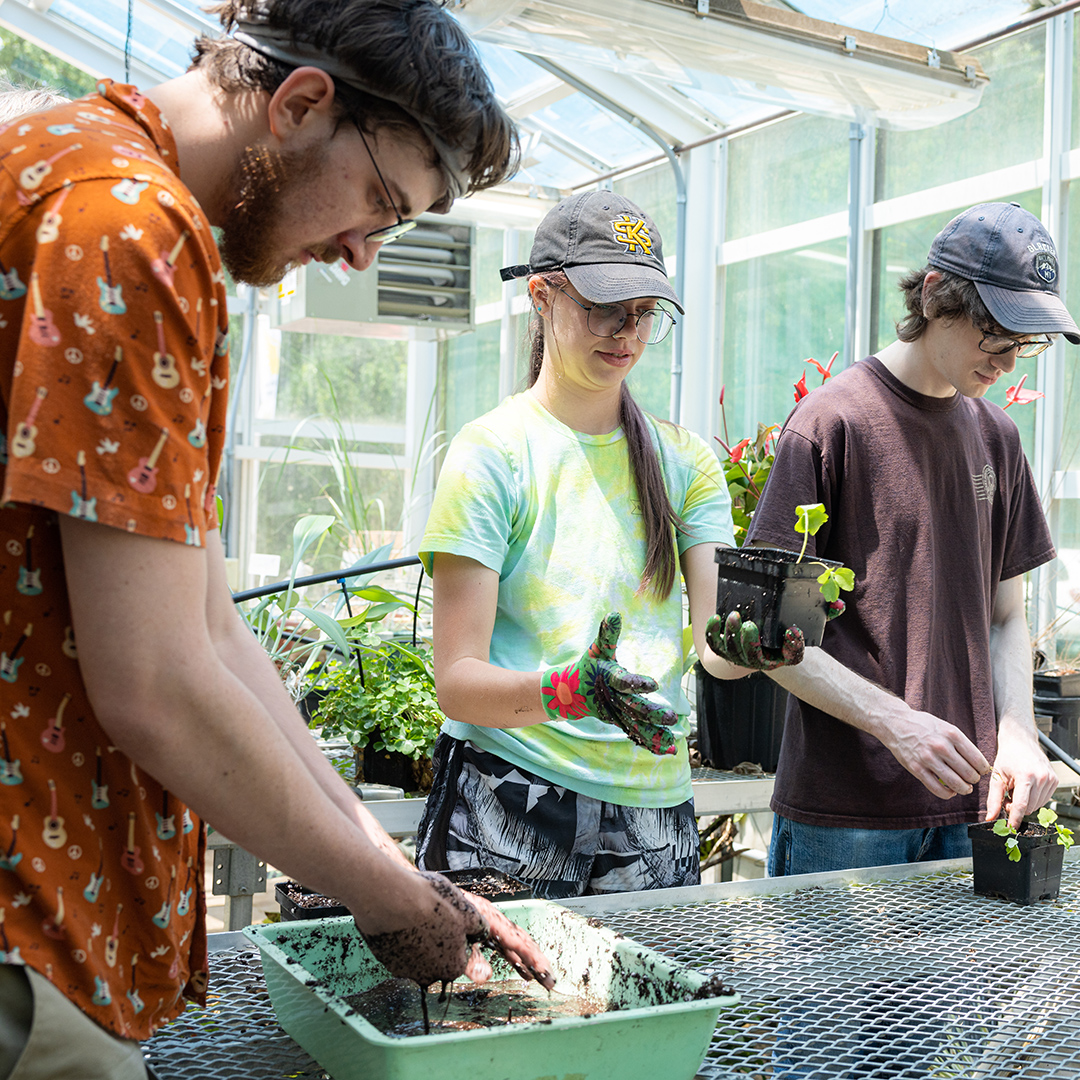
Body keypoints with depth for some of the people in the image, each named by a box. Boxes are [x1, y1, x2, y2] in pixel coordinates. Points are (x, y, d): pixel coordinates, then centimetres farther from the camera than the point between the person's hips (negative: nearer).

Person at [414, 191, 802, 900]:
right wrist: (572, 690, -29)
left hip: (656, 807, 4)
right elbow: (459, 682, -11)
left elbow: (714, 648, -2)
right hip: (507, 804, -4)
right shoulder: (492, 454, -5)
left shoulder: (686, 462, 9)